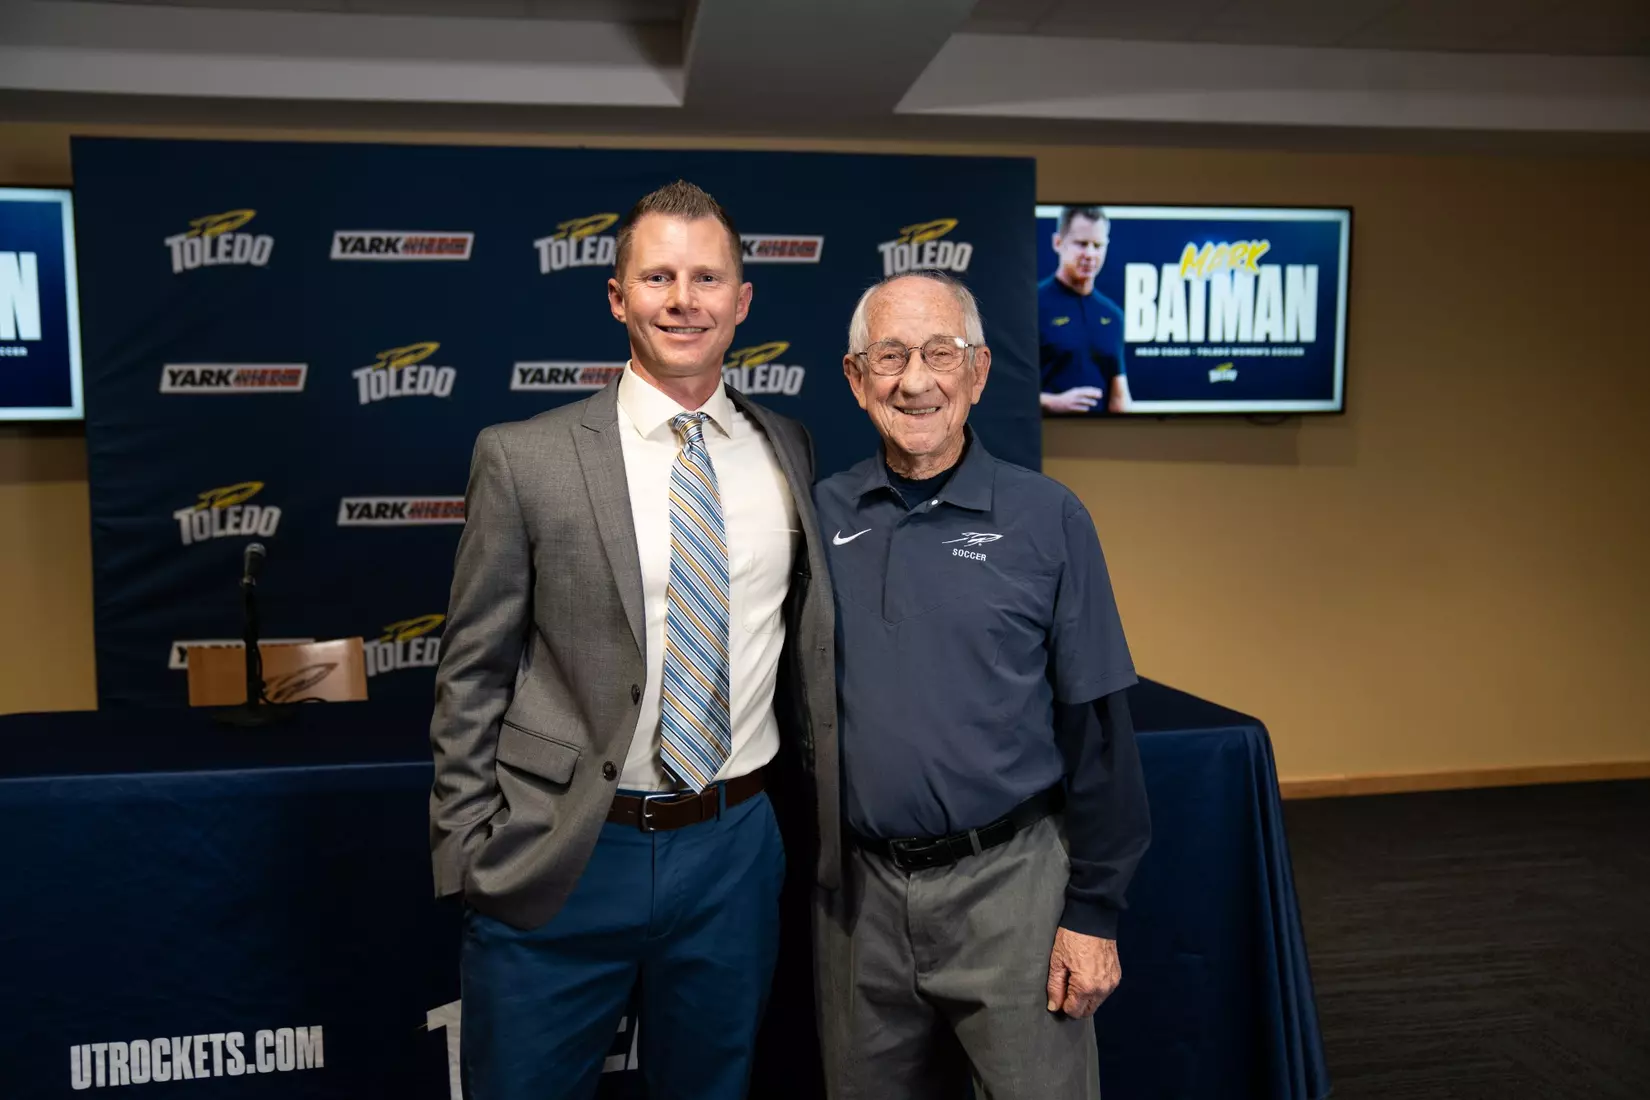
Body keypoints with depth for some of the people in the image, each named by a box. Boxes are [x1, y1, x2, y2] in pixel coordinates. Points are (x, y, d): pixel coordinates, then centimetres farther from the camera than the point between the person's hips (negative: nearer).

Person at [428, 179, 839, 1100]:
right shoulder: (526, 458, -6)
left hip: (734, 851, 3)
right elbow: (473, 673, -3)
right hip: (561, 862, -3)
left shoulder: (788, 449, 4)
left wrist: (826, 816, 13)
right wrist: (470, 853, -4)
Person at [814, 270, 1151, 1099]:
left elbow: (1096, 729, -5)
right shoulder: (821, 517, 1)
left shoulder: (1047, 519, -6)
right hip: (857, 893, 3)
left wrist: (1094, 912, -5)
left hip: (1010, 883, -2)